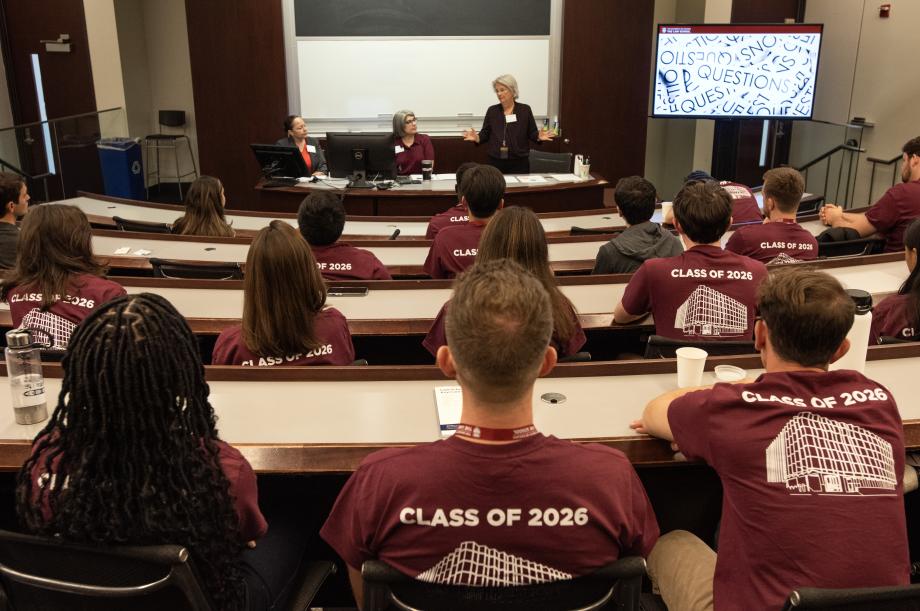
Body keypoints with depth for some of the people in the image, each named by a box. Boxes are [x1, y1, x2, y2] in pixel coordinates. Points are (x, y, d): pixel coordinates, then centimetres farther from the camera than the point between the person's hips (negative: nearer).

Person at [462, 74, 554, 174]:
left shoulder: (525, 110, 2)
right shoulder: (492, 111, 6)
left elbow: (532, 134, 4)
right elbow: (485, 134, 7)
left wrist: (539, 137, -17)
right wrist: (477, 138, -13)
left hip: (519, 163, -1)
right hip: (496, 162, 1)